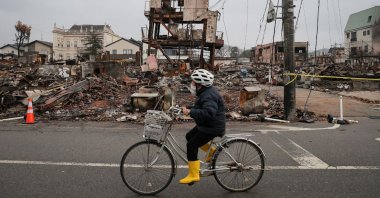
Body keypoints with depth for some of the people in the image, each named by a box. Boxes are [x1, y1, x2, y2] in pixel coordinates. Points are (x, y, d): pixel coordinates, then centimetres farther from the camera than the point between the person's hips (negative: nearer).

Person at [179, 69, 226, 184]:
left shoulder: (209, 96, -24)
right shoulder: (205, 93, 10)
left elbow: (208, 113, -38)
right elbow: (200, 108, 23)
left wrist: (190, 112, -39)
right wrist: (188, 109, 9)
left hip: (213, 127, -11)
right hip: (206, 125, 11)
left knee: (191, 145, -12)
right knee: (189, 136, 19)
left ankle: (193, 175, -3)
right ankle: (212, 151, 26)